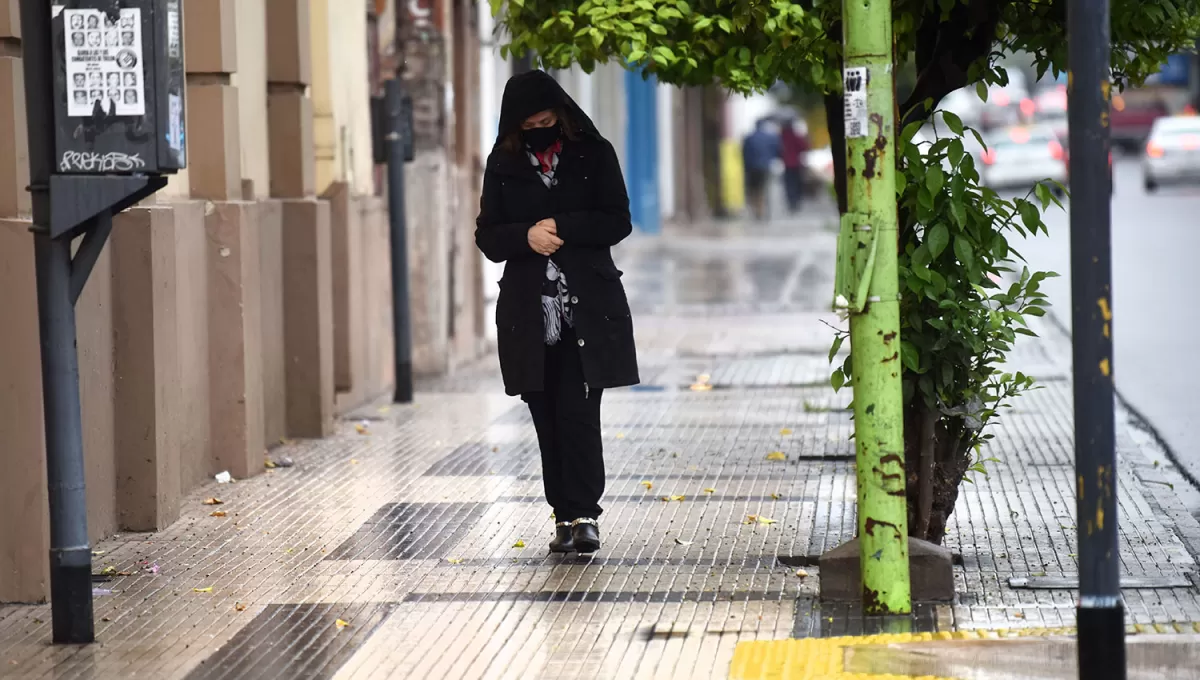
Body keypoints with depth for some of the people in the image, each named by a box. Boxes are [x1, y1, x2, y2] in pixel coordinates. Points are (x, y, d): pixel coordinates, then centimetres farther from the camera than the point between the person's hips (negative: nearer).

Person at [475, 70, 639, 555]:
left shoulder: (594, 155, 3)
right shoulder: (503, 164, 8)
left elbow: (618, 223, -2)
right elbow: (487, 238, 6)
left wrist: (562, 228, -14)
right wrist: (526, 237, -14)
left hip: (588, 313, -2)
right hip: (529, 313, 2)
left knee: (578, 415, -11)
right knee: (548, 421, 3)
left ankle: (582, 516, -9)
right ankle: (566, 515, 9)